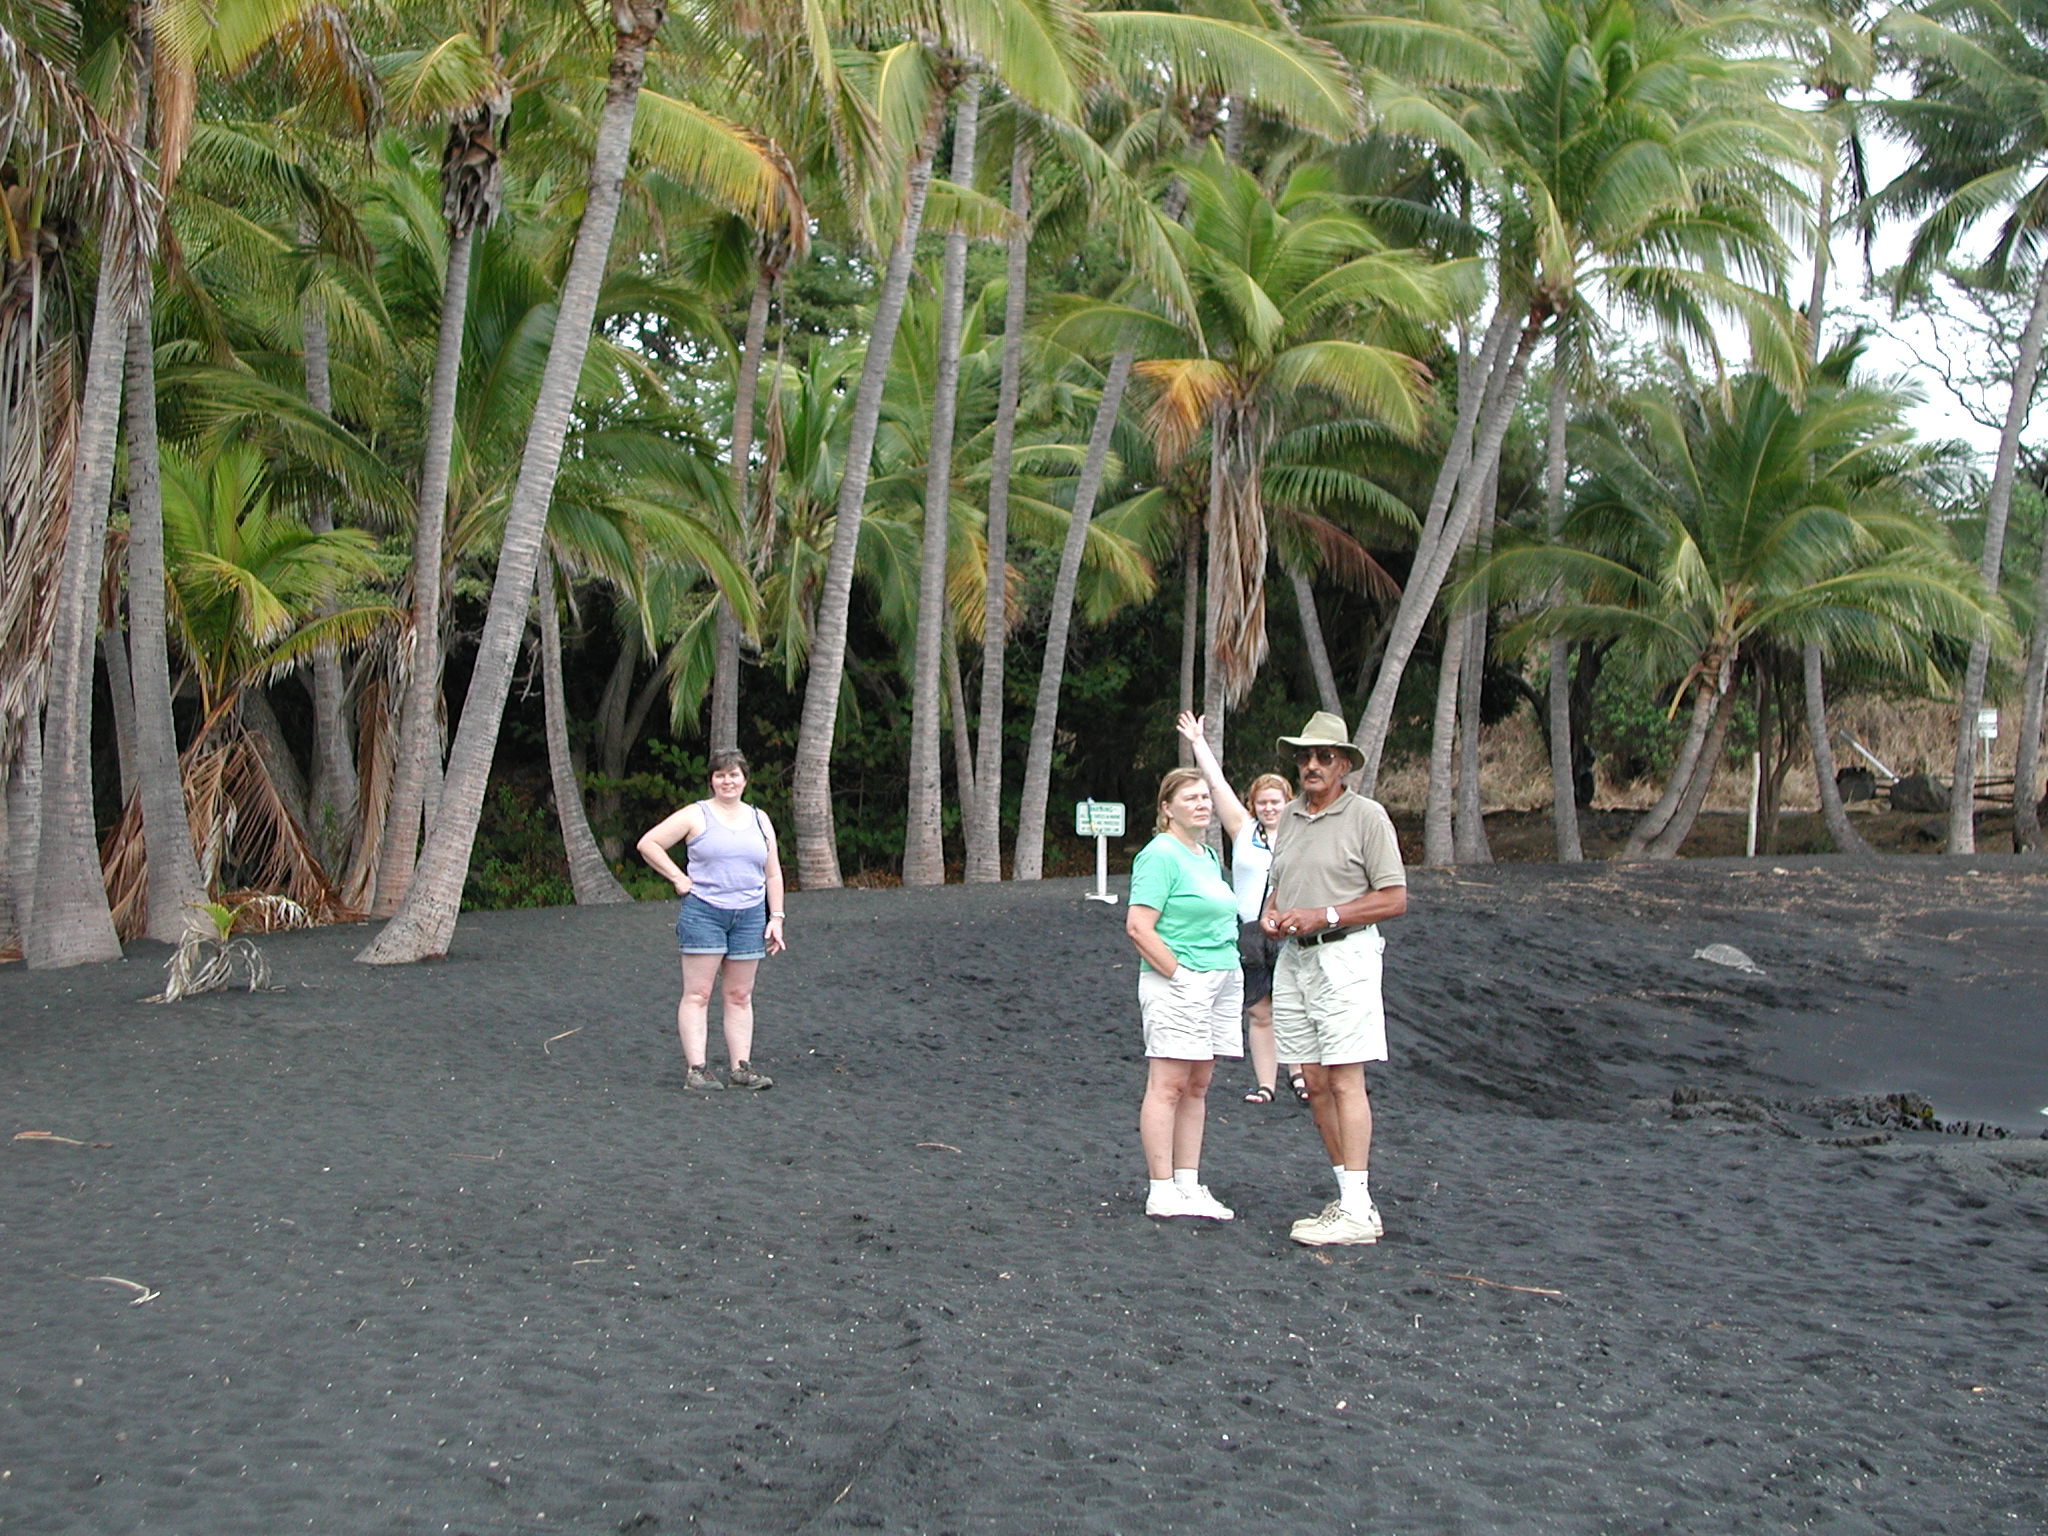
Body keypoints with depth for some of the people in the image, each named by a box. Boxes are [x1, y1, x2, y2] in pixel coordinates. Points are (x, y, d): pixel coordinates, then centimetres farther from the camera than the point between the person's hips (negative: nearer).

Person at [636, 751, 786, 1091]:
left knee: (739, 996, 7)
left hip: (750, 916, 4)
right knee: (697, 994, -5)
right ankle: (696, 1069, -5)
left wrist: (776, 918, 8)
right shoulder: (696, 816, 0)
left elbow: (773, 874, 15)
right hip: (703, 912, -4)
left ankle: (741, 1067, 10)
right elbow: (648, 844, -1)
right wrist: (678, 878, -6)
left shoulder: (760, 820, 14)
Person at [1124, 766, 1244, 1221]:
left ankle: (1189, 1186, 15)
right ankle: (1162, 1192, -3)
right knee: (1168, 1085, -6)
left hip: (1222, 980, 9)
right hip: (1178, 985, -9)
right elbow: (1138, 926, -18)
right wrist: (1178, 973, -18)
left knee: (1197, 1085, 10)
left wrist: (1227, 972, 16)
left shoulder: (1208, 855, 17)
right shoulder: (1160, 855, -10)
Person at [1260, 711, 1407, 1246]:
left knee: (1346, 1082, -10)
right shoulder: (1288, 817, 16)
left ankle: (1357, 1211, -10)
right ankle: (1348, 1198, 13)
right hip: (1293, 958, 7)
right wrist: (1271, 914, 4)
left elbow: (1394, 899, -7)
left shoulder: (1366, 816, -4)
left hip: (1344, 956, -7)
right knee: (1315, 1083, 6)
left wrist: (1323, 915, -14)